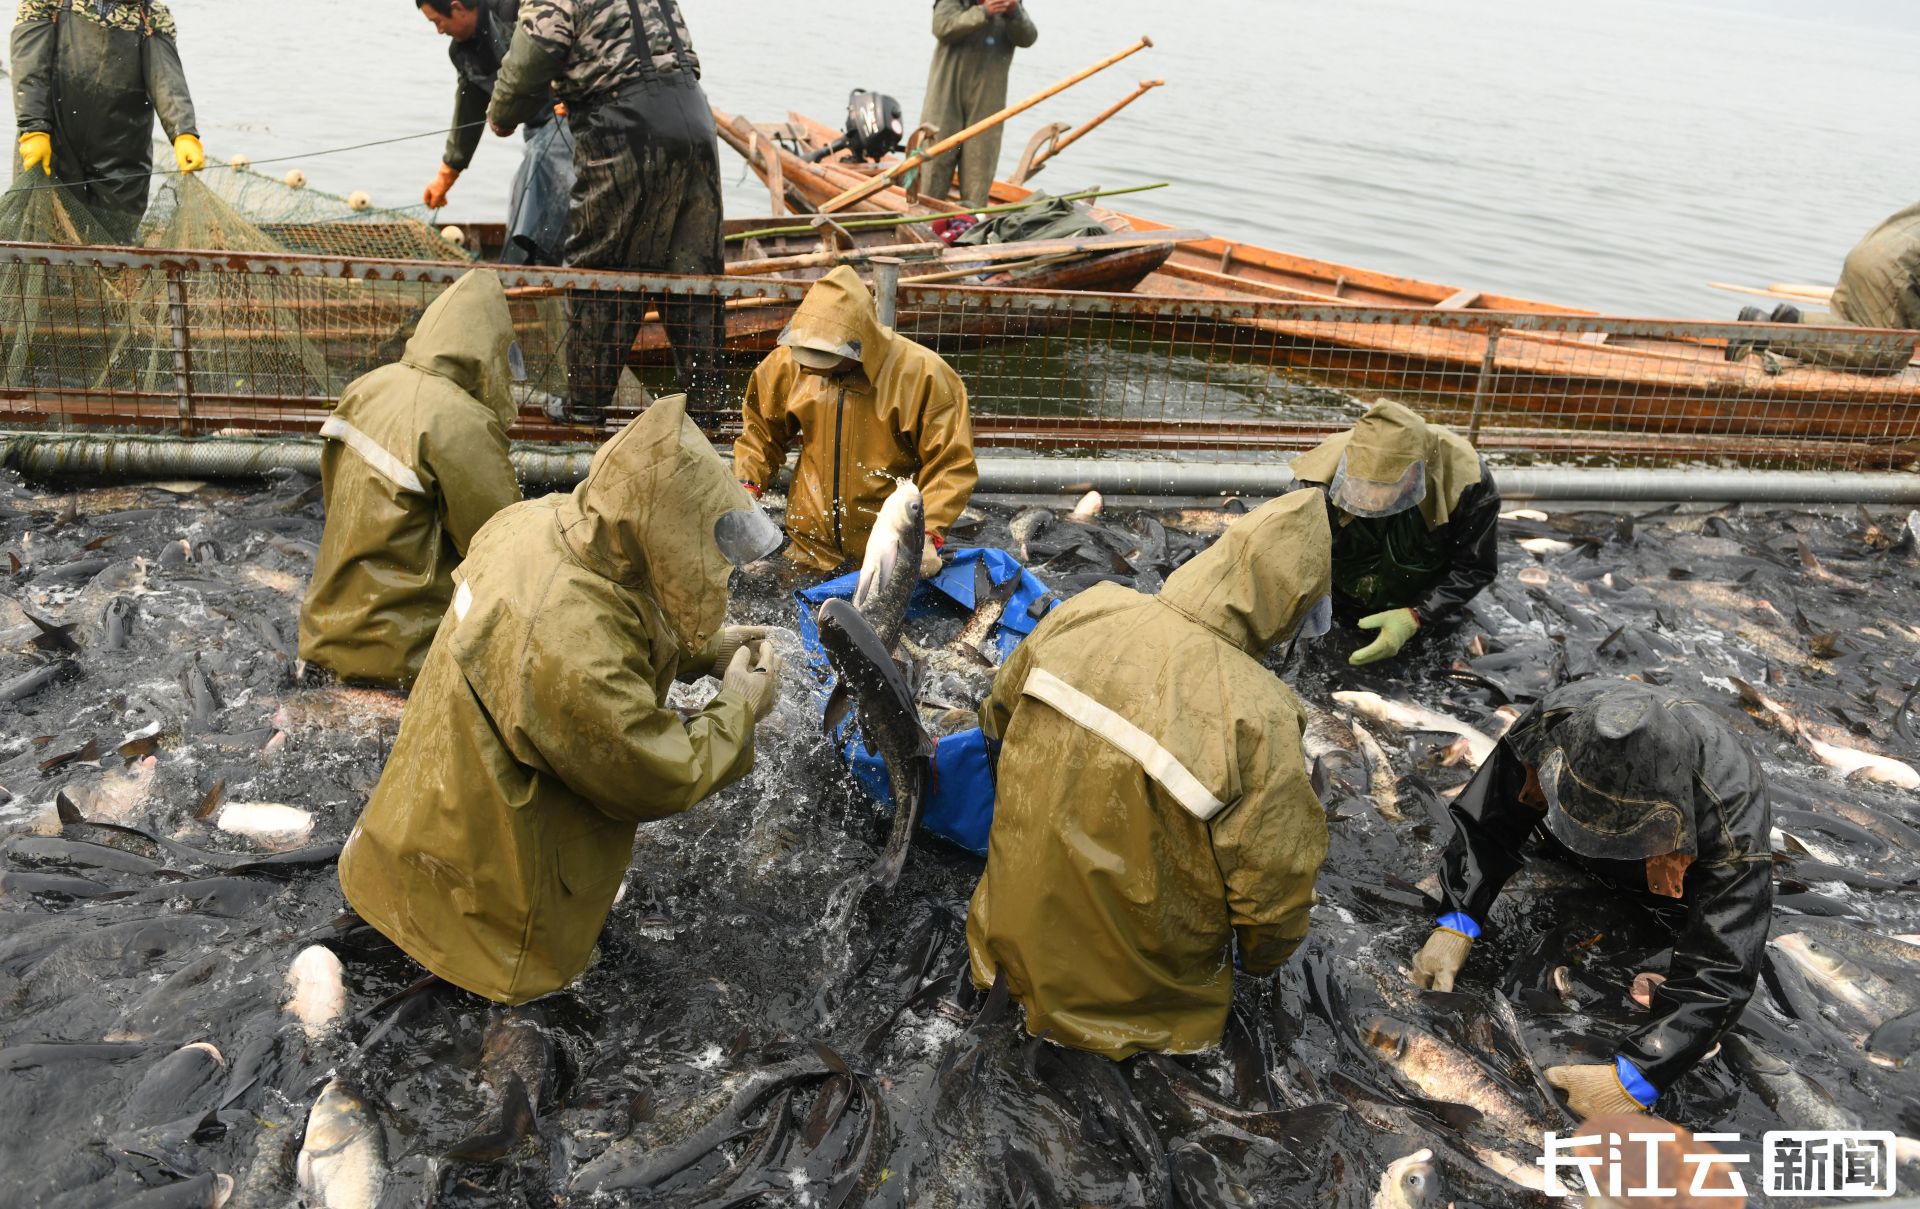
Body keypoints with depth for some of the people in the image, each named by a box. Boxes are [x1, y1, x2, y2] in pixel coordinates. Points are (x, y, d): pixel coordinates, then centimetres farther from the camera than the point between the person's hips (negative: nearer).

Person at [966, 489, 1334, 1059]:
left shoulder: (1086, 609, -13)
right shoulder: (1260, 718, -29)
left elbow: (997, 717, 7)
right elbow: (1275, 884, -19)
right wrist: (1258, 959, 6)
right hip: (1137, 985, -5)